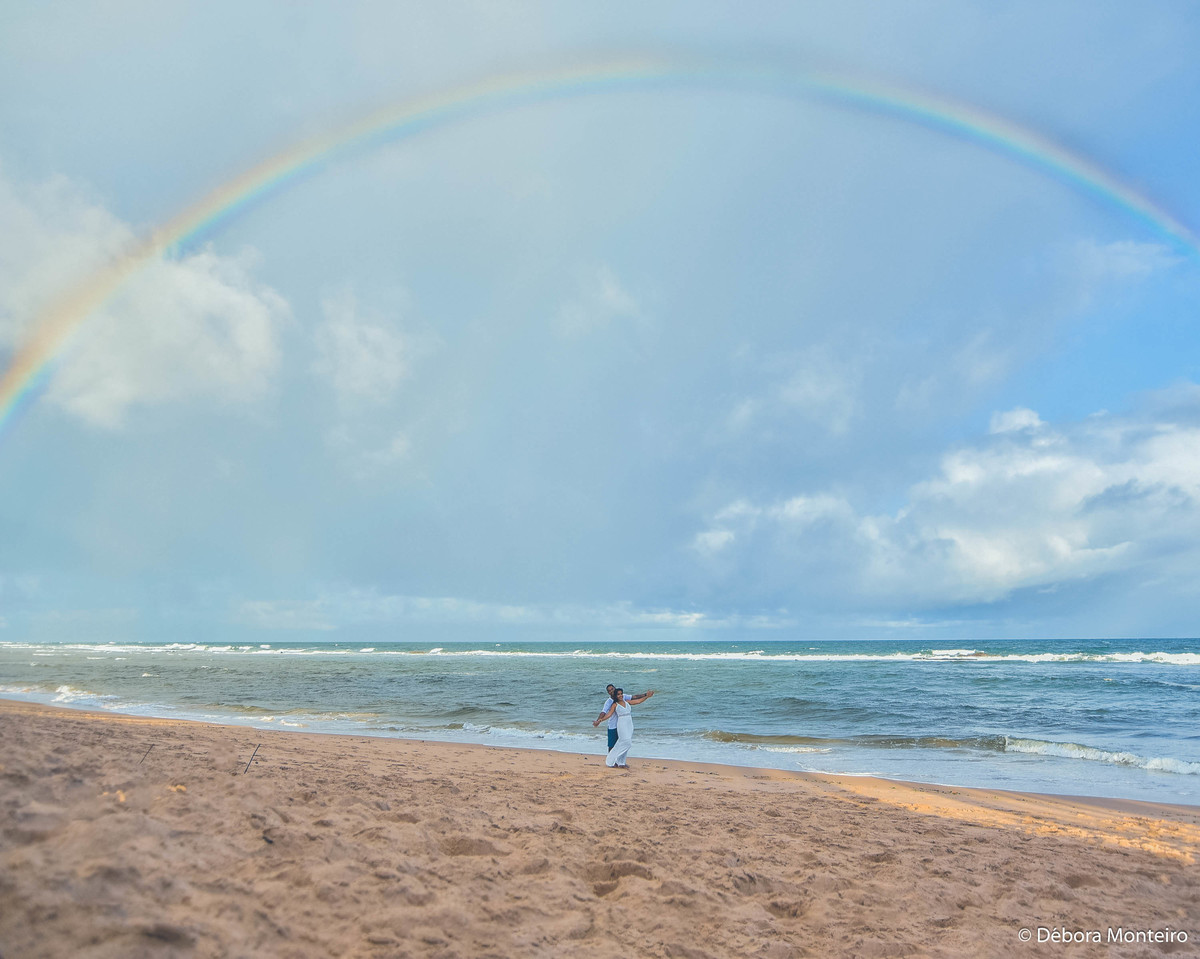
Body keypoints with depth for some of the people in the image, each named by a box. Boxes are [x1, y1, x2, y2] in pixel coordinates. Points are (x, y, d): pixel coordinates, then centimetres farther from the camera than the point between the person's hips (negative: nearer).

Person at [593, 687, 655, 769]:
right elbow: (609, 714, -7)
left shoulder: (627, 702, 14)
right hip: (622, 724, -5)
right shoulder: (615, 705, 1)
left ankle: (620, 763, 13)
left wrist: (647, 696, 11)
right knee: (626, 741, -16)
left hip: (629, 724, 5)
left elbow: (638, 701, 17)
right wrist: (600, 720, -19)